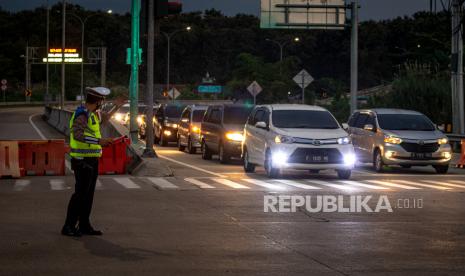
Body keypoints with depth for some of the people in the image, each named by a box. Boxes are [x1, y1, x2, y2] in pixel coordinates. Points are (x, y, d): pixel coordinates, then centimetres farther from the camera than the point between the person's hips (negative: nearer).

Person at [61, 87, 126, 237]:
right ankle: (69, 227, -7)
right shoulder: (82, 114, -17)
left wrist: (116, 107, 35)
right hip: (83, 160, -10)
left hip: (91, 160, 10)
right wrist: (99, 141, -33)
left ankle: (84, 225, 16)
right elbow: (77, 134, -30)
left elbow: (104, 118, 35)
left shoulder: (93, 113, 13)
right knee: (80, 193, -10)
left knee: (88, 194, 11)